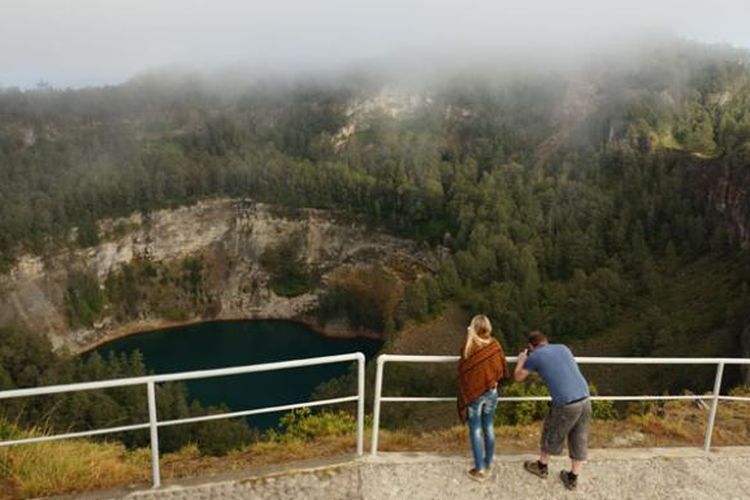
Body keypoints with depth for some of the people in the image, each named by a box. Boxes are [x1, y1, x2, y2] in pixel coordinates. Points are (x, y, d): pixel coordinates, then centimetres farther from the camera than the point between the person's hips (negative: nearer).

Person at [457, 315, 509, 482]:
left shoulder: (468, 348, -18)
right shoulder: (495, 345, -8)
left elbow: (463, 375, -12)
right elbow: (502, 371, 3)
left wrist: (463, 403, -3)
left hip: (473, 394, -4)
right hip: (491, 392, 4)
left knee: (476, 431, 7)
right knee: (489, 428, 17)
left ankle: (480, 470, 13)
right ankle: (488, 465, 28)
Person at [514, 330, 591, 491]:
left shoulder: (535, 356, 0)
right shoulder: (563, 348, 15)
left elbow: (518, 377, 15)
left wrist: (521, 361, 34)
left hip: (565, 404, -5)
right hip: (585, 399, 5)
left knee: (551, 435, 19)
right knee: (579, 441, 18)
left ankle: (542, 467, 40)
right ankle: (572, 479, 32)